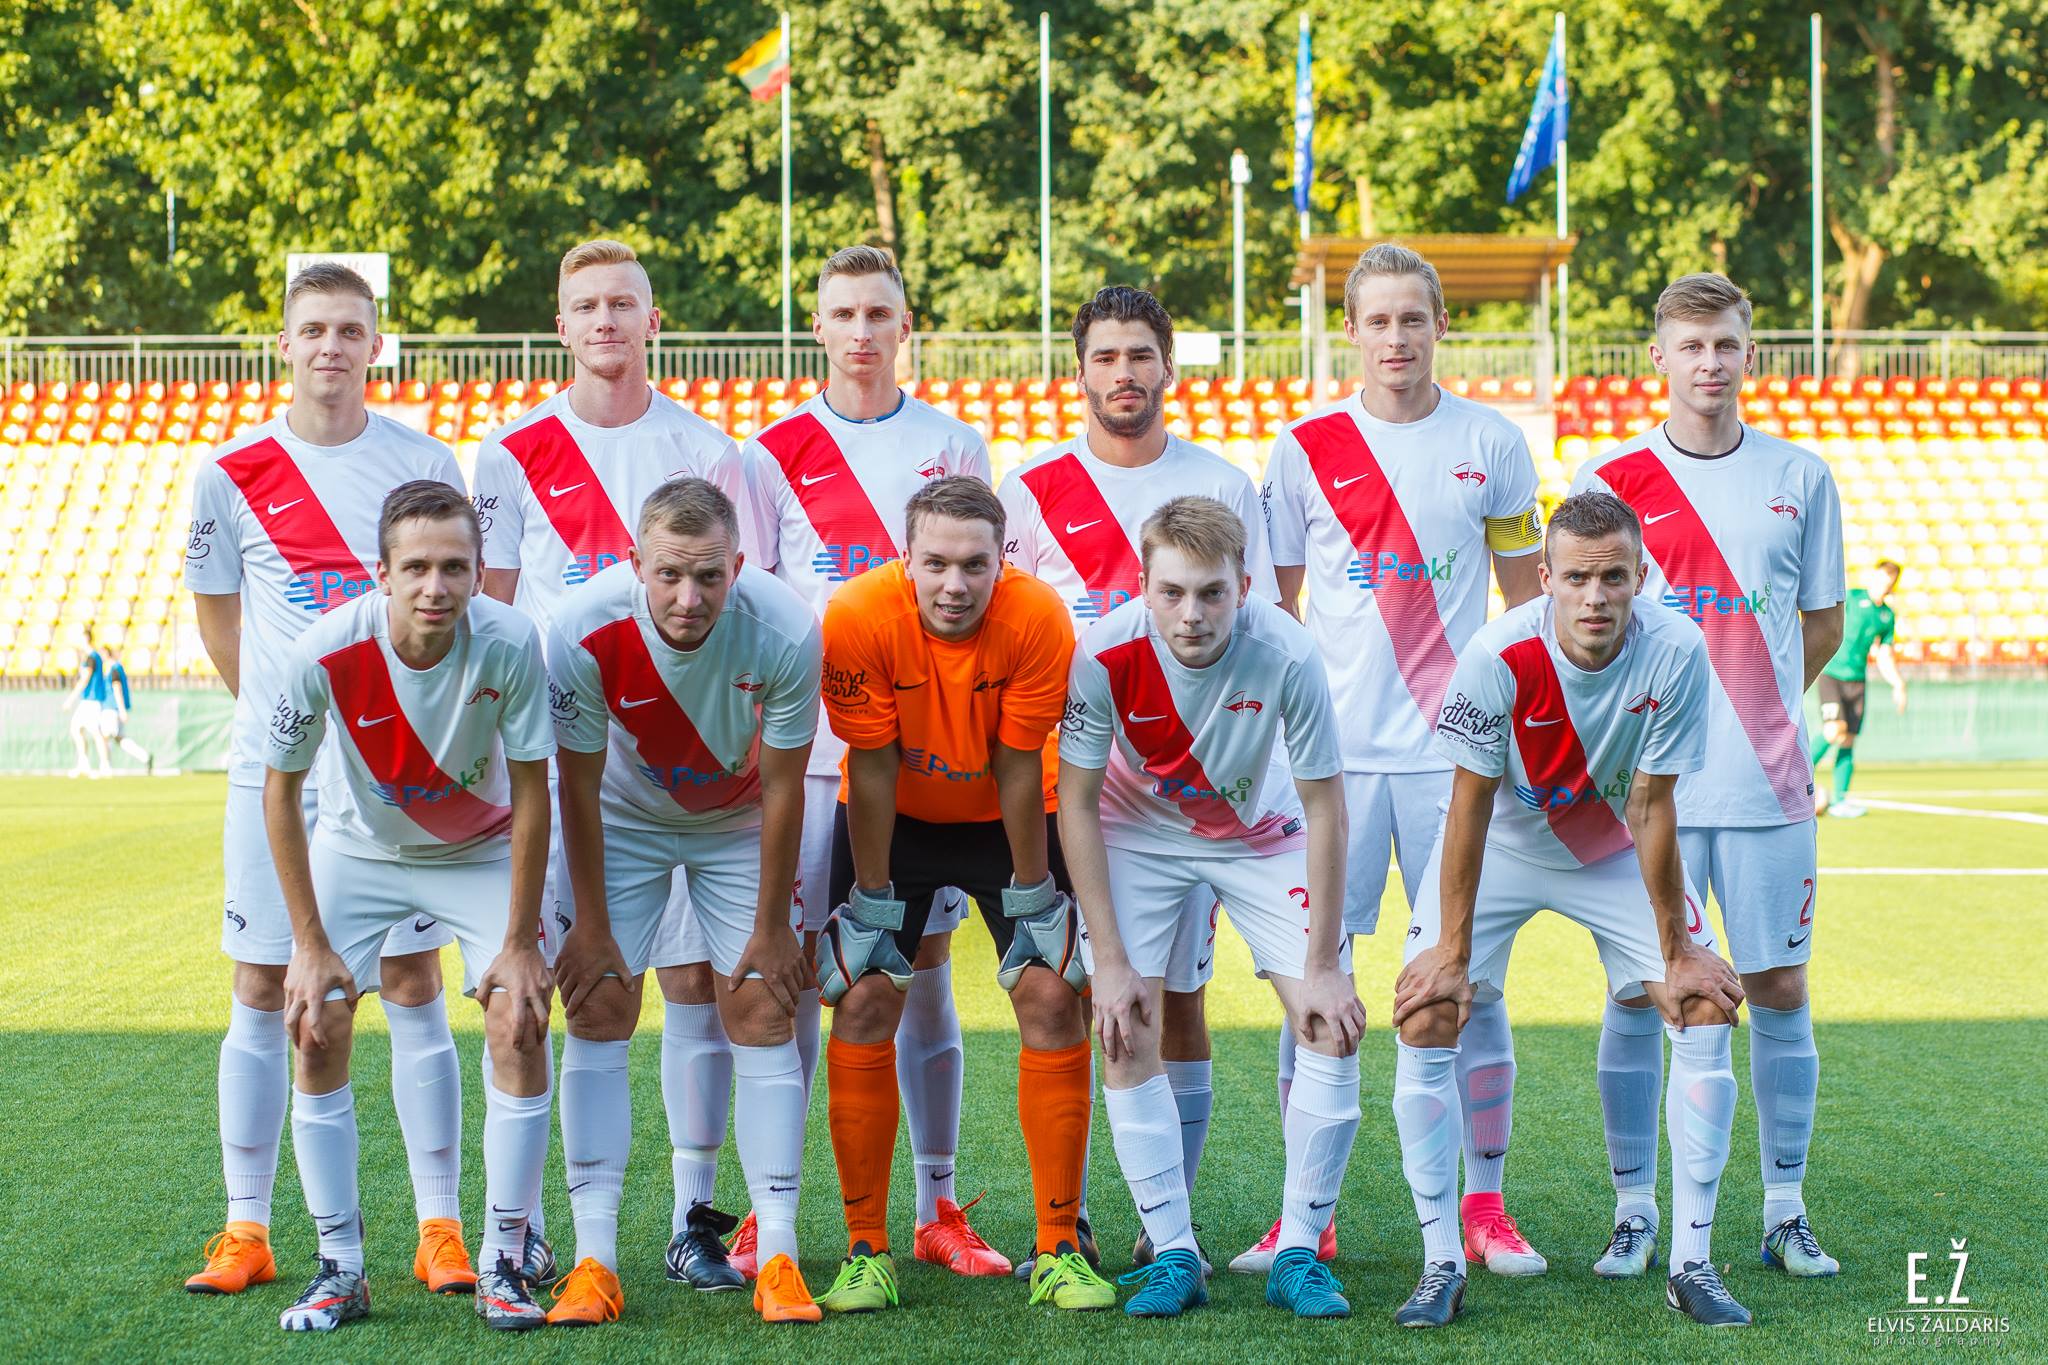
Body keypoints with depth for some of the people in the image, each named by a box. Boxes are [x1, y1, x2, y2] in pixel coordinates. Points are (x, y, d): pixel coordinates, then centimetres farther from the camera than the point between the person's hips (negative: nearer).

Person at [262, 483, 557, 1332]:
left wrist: (520, 943, -16)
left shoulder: (509, 645, -30)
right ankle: (339, 1270, 1)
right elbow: (280, 790, -14)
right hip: (358, 848, 1)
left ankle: (504, 1263, -2)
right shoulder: (325, 654, -30)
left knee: (521, 1025, -14)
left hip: (483, 851, 0)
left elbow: (530, 794, -18)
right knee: (315, 1029, -11)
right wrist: (309, 941, -14)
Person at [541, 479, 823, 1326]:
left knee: (762, 1011, -7)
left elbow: (782, 789, -18)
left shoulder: (784, 633, -31)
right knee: (597, 1009, -8)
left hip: (739, 825, 0)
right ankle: (594, 1260, -5)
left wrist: (772, 927, -11)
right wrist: (591, 927, -12)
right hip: (623, 820, 0)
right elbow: (579, 788, -17)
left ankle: (778, 1258, -3)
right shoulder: (586, 631, -31)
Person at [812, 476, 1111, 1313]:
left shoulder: (1039, 620, -29)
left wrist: (1031, 894, -12)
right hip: (894, 817, 0)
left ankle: (1058, 1252, 0)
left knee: (1051, 1001, -8)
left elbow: (1020, 772, -20)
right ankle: (865, 1253, 2)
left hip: (1007, 818, 0)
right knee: (862, 1007, -8)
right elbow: (872, 771, -21)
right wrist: (874, 899, -15)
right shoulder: (857, 617, -29)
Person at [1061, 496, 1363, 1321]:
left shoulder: (1286, 655, -31)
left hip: (1262, 834, 0)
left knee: (1334, 1027, -11)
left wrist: (1323, 967, -18)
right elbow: (1077, 804, -17)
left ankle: (1299, 1253, 0)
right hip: (1139, 833, 0)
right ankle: (1173, 1255, -1)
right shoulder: (1106, 655, -30)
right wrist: (1109, 962, -18)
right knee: (1125, 1033, -12)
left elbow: (1323, 809, -20)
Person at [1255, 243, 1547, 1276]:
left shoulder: (1491, 445, 5)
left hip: (1453, 755, 0)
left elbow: (1527, 600, 13)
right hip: (1331, 752, 0)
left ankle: (1484, 1207, 10)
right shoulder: (1306, 447, 4)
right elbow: (1271, 606, 10)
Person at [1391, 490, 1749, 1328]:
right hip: (1501, 846, -1)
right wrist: (1452, 951, -18)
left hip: (1617, 851, 2)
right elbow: (1471, 806, -21)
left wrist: (1678, 953, -14)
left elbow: (1651, 809, -18)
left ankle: (1691, 1263, 0)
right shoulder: (1498, 656, -30)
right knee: (1424, 1015, -16)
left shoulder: (1675, 653, -26)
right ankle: (1441, 1265, -7)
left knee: (1706, 1009, -10)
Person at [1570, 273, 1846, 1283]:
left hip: (1767, 782, 1)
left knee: (1778, 989, 5)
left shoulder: (1800, 477, 6)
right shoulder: (1610, 478, 2)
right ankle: (1635, 1211, 11)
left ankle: (1786, 1211, 15)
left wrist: (1756, 707, 12)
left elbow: (1824, 624, 14)